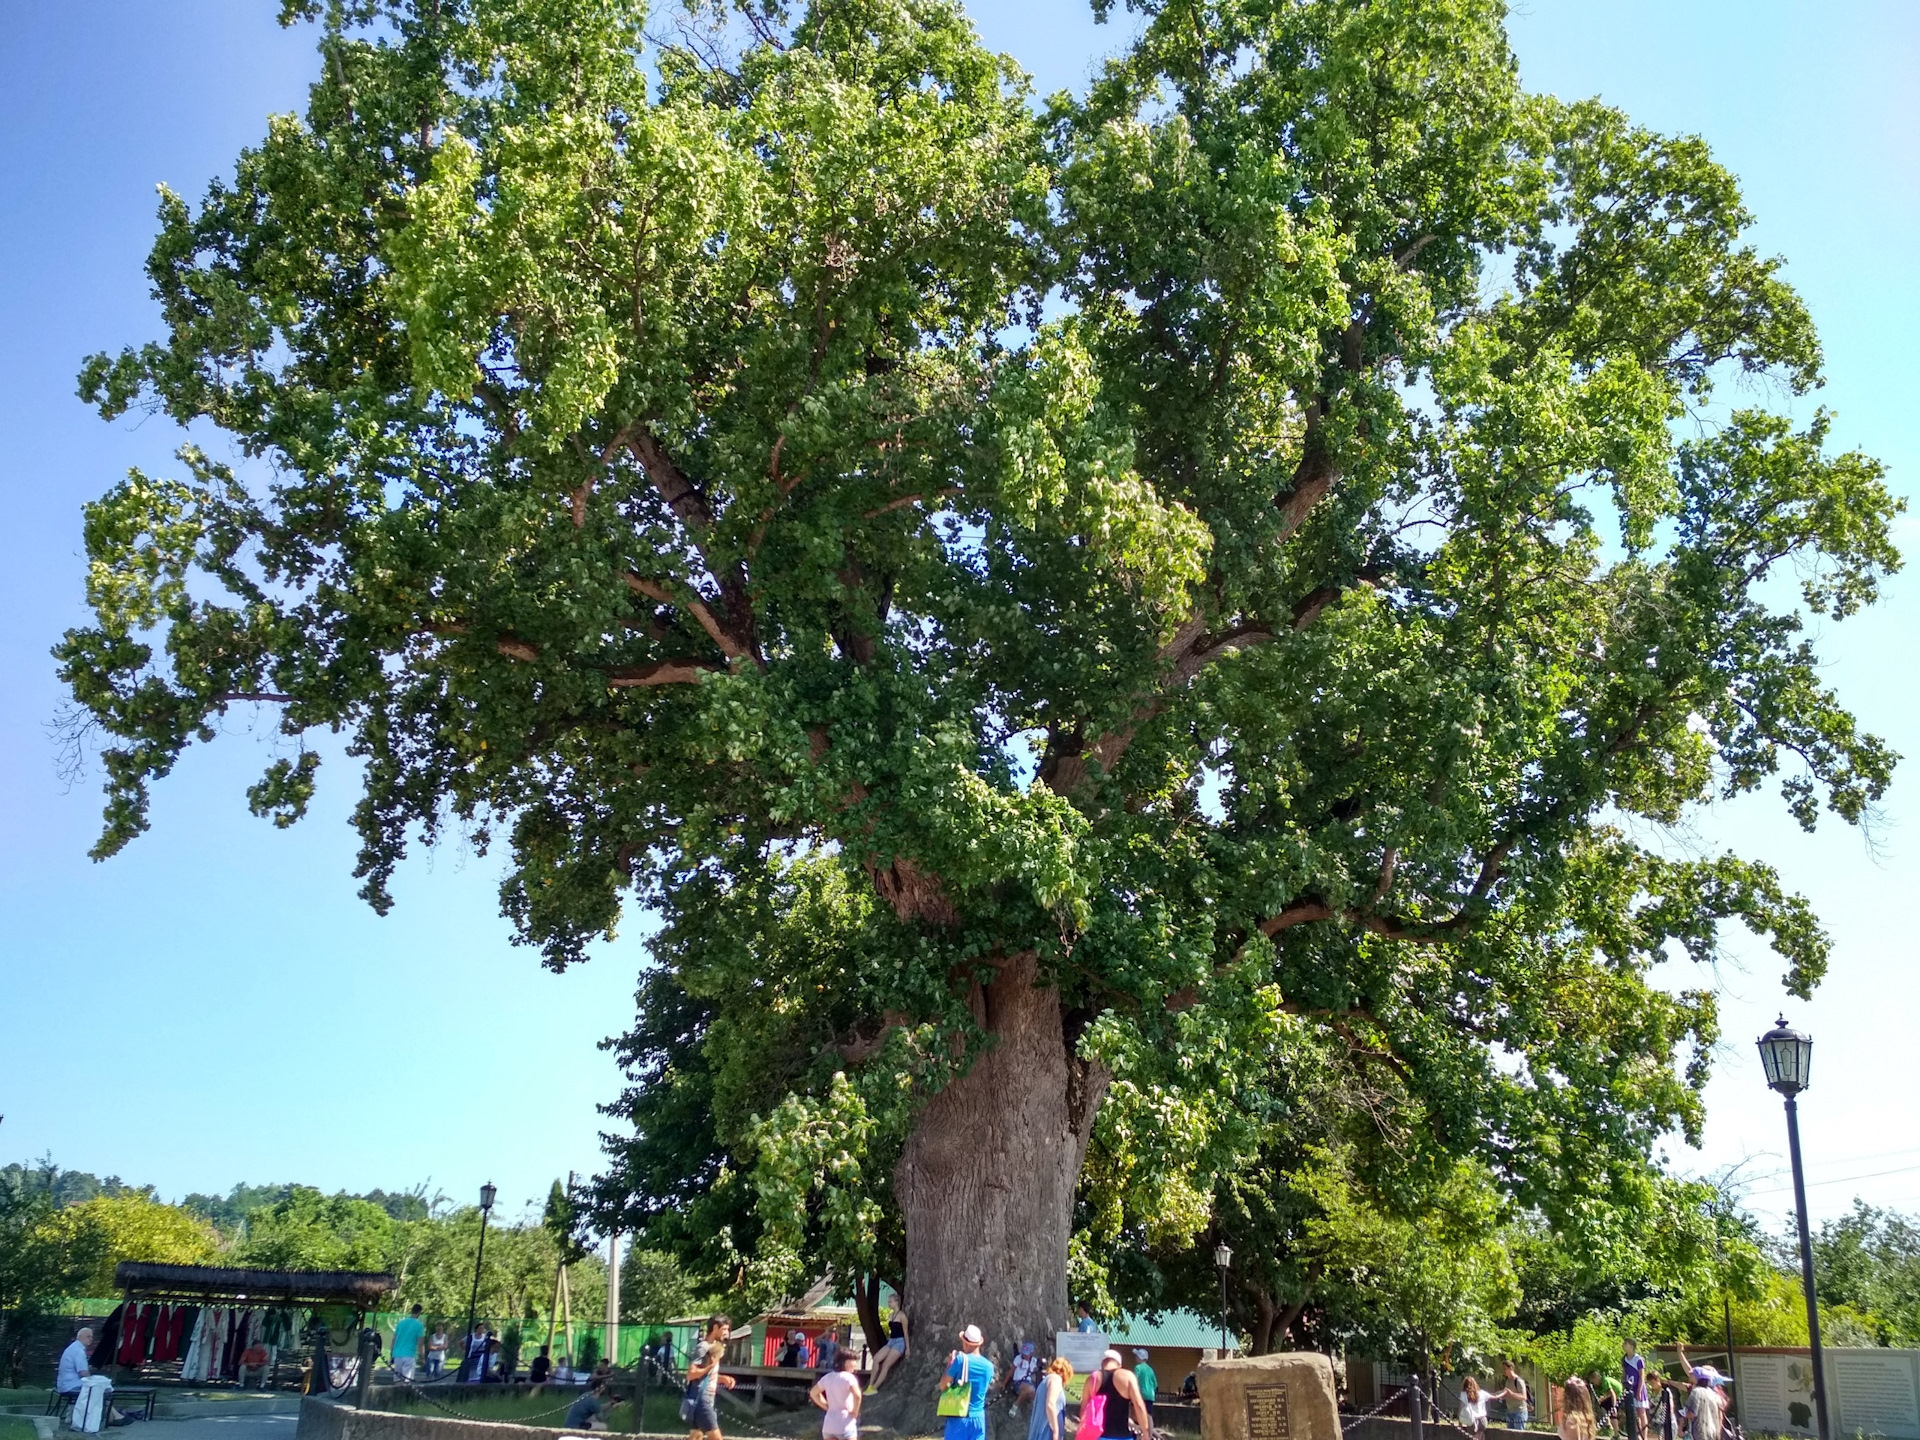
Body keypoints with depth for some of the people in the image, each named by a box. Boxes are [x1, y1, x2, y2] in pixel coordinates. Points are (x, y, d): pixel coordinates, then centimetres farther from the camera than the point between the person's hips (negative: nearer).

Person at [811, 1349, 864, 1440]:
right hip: (845, 1425, -7)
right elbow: (857, 1395, -31)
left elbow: (813, 1393, 21)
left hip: (828, 1424, 7)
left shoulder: (828, 1377, 9)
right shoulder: (848, 1377, -14)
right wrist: (855, 1412, -15)